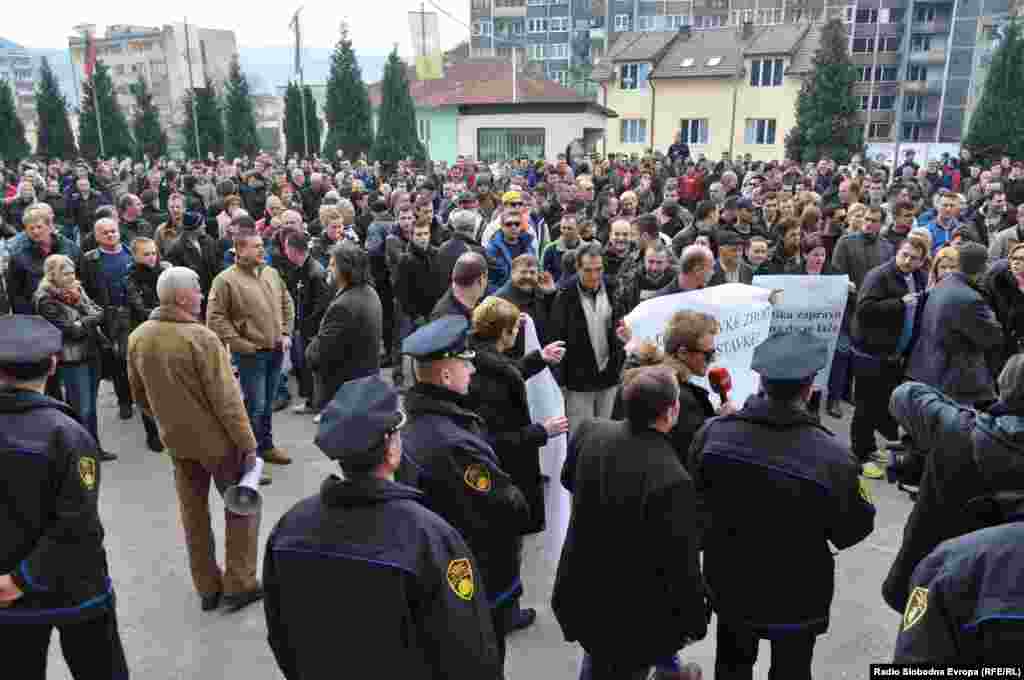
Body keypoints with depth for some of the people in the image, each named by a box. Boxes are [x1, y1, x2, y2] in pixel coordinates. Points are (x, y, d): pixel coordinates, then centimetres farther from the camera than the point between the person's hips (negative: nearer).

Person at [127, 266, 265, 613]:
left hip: (176, 440, 6)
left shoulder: (137, 338, 0)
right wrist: (247, 444, -15)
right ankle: (239, 584, 15)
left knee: (193, 512, 17)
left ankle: (207, 588, 27)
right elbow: (226, 399, -22)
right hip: (217, 439, -6)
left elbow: (140, 395, 10)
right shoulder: (201, 337, -22)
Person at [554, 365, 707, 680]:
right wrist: (696, 620, -6)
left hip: (581, 589, 6)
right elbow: (682, 565, -23)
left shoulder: (589, 431, -15)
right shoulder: (672, 481, -35)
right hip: (633, 615, -5)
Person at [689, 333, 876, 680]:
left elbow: (694, 497, -3)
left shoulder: (712, 433, -21)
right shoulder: (832, 457, -31)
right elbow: (853, 531, -13)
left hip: (728, 583, 3)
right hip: (796, 596, -2)